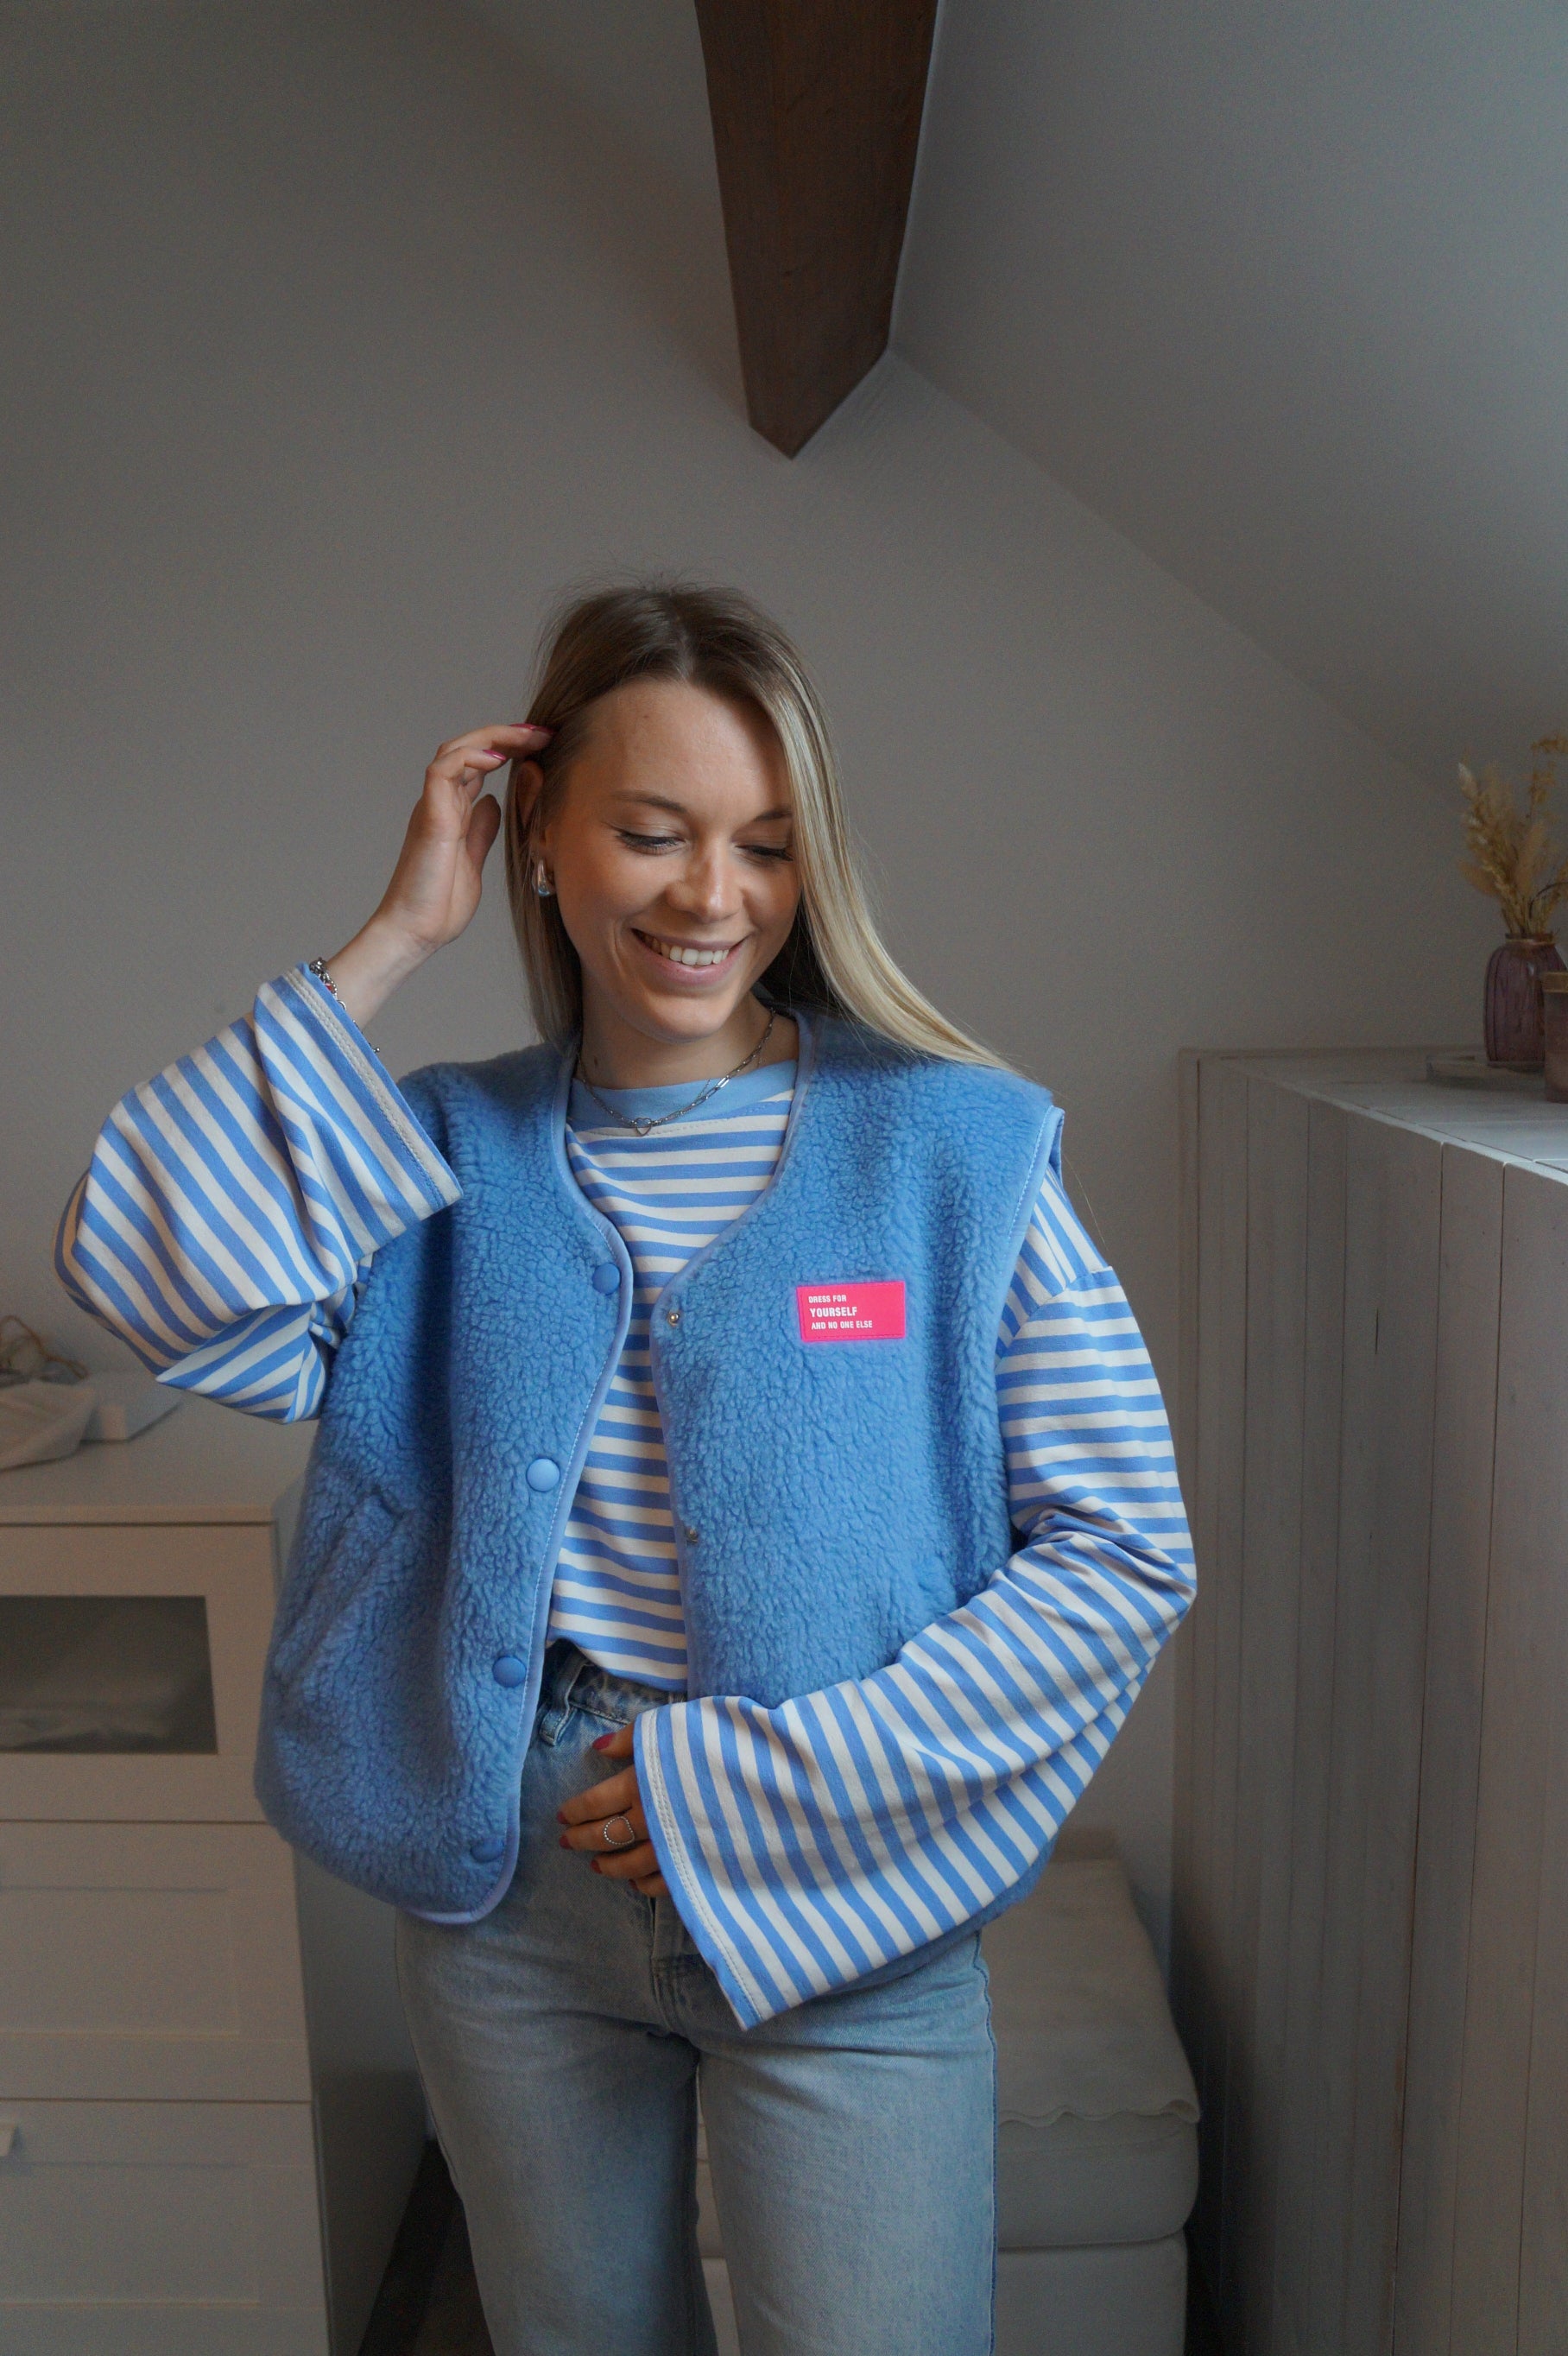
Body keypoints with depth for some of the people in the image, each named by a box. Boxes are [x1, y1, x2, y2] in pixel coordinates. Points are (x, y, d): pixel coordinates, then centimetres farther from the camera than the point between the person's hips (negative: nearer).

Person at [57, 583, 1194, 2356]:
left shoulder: (954, 1147, -10)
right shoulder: (448, 1153, -2)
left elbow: (1119, 1556, -10)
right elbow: (160, 1284, -19)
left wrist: (773, 1785, -14)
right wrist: (390, 944, -15)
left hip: (833, 1900, -2)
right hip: (509, 1885, 3)